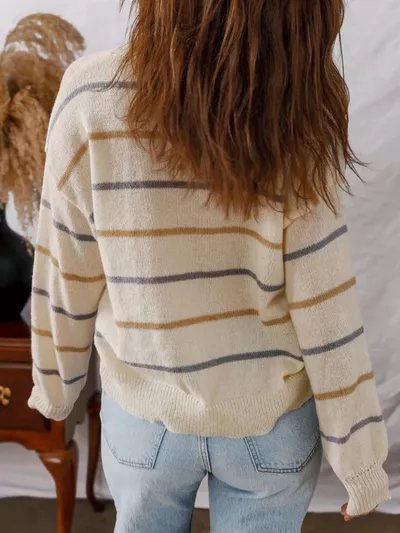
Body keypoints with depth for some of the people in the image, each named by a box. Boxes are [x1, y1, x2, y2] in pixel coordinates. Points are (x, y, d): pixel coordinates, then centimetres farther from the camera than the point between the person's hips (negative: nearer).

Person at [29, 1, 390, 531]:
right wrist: (358, 455, -3)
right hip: (271, 416, 0)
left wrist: (54, 382, 8)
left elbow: (66, 274, -11)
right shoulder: (298, 112, -21)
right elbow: (323, 305, -17)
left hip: (144, 408, 1)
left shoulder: (91, 98, -20)